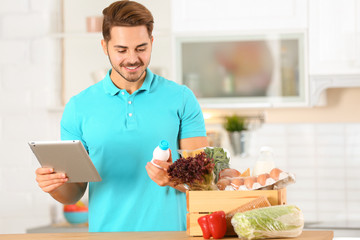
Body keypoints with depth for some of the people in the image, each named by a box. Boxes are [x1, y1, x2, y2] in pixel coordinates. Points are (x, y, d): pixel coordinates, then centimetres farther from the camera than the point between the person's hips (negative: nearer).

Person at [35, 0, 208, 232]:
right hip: (107, 231, 2)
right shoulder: (79, 107, 8)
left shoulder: (181, 99, 5)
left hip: (169, 232, -1)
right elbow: (74, 193, 9)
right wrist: (56, 186, -11)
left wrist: (174, 178, -15)